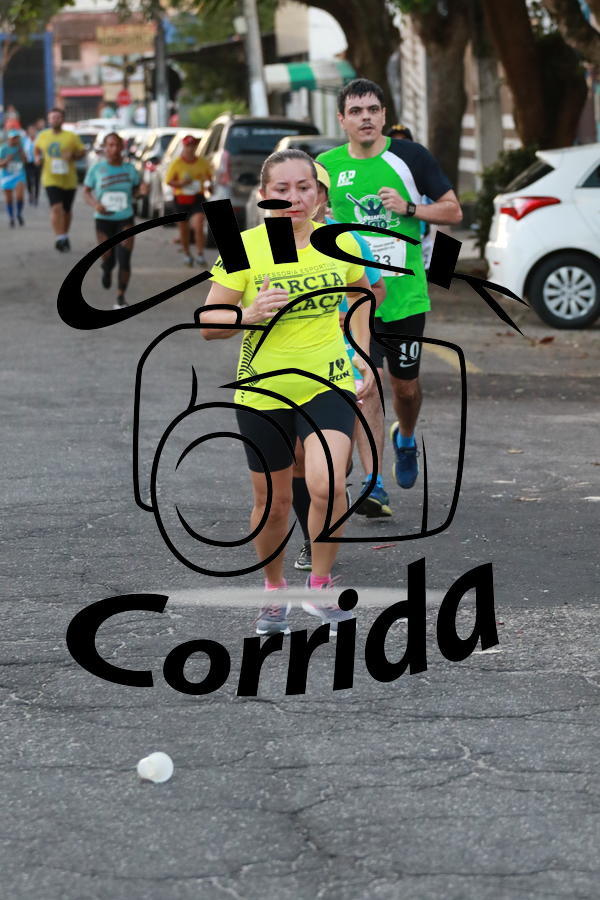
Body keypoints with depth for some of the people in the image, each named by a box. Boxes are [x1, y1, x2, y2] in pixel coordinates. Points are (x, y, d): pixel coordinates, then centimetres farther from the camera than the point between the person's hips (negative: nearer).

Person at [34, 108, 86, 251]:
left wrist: (73, 155, -18)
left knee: (66, 210, 13)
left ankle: (65, 236, 32)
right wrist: (37, 157, 2)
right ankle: (59, 238, -21)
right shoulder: (42, 136, 6)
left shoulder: (71, 137, -2)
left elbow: (82, 151, 2)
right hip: (51, 179, 0)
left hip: (69, 180, 1)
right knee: (56, 208, -18)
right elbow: (37, 148, 23)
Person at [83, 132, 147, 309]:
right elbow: (86, 192, 3)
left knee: (124, 259, -10)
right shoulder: (97, 168, -3)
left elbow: (135, 189, 13)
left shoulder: (129, 168, 1)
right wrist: (95, 204, -17)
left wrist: (141, 189, -11)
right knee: (108, 259, 6)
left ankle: (121, 297, 0)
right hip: (104, 219, 0)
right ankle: (106, 271, 45)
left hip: (125, 218, 0)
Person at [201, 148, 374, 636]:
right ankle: (274, 594, 35)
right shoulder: (245, 249, -9)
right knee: (273, 503, 10)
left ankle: (320, 587, 1)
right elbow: (208, 323, -5)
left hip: (328, 384, 1)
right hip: (262, 390, 0)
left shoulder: (339, 243, -1)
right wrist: (249, 315, -25)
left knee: (328, 485, -21)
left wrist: (364, 355, 11)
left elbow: (361, 293, 19)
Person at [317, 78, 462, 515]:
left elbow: (453, 211, 1)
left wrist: (410, 208, -14)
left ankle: (405, 439, 44)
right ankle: (373, 484, -9)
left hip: (406, 292, 0)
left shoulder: (411, 156, -3)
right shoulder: (327, 166, 1)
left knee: (405, 384, 10)